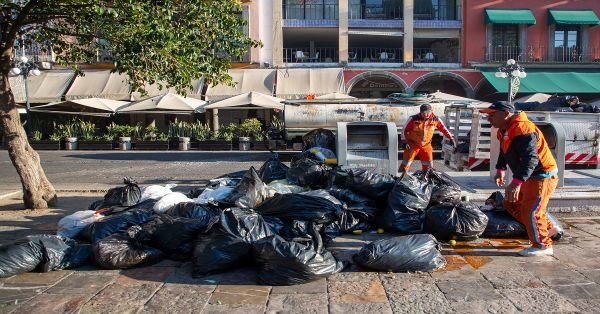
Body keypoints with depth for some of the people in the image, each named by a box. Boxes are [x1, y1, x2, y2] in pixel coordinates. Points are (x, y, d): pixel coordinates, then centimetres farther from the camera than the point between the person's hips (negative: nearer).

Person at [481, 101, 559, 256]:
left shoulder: (523, 129, -27)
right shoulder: (505, 130, 6)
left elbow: (530, 159, -37)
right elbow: (504, 152, 24)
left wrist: (517, 182, -45)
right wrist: (500, 170, 14)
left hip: (542, 176, -10)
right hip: (529, 177, 10)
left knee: (529, 211, -8)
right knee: (511, 203, 15)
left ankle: (543, 245, 11)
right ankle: (547, 227, 27)